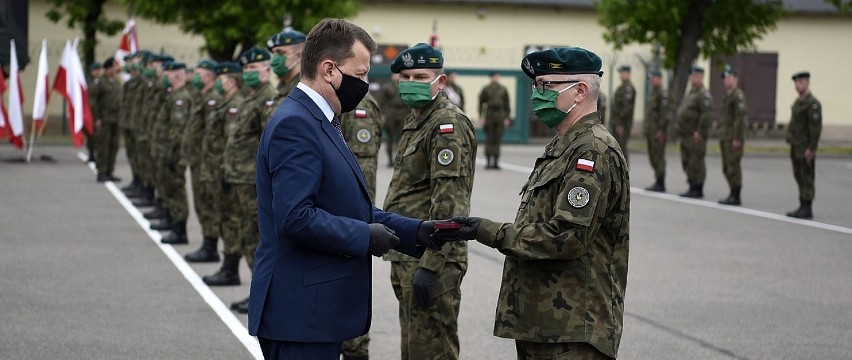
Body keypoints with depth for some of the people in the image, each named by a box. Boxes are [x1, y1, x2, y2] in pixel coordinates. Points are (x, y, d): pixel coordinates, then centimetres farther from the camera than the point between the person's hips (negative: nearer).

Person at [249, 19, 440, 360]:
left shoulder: (320, 121, 16)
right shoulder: (294, 125, -16)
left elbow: (348, 207, 18)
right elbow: (295, 216, -25)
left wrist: (416, 232, 8)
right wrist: (365, 237, -16)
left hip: (318, 307, 10)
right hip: (301, 310, -10)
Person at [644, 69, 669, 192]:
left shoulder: (662, 93, -11)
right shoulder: (653, 93, 19)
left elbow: (664, 113, -19)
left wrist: (660, 130, -22)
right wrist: (646, 129, 21)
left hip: (658, 131, -10)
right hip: (651, 131, 10)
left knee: (658, 156, -9)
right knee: (652, 156, 11)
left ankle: (660, 184, -8)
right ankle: (658, 182, 15)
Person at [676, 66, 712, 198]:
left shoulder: (703, 94, -11)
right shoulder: (690, 93, 21)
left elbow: (706, 114, -20)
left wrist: (699, 132, -24)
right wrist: (681, 129, 20)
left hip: (696, 135, -10)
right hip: (686, 135, 10)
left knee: (696, 162, -8)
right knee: (687, 162, 12)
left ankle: (698, 189, -5)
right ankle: (692, 187, 19)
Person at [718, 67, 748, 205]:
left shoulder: (738, 95, -12)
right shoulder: (728, 96, 19)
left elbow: (741, 117, -19)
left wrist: (737, 138, -22)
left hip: (734, 138, -10)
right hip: (725, 137, 10)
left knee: (733, 167, -8)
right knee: (727, 168, 12)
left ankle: (736, 196, -5)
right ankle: (733, 195, 18)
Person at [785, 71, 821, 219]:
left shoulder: (813, 103, -14)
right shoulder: (798, 102, 15)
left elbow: (816, 127, -19)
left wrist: (811, 149, -22)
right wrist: (792, 146, 17)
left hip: (805, 148, -9)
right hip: (796, 146, 9)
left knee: (806, 177, -6)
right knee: (799, 177, 11)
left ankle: (807, 208, -3)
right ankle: (803, 207, 16)